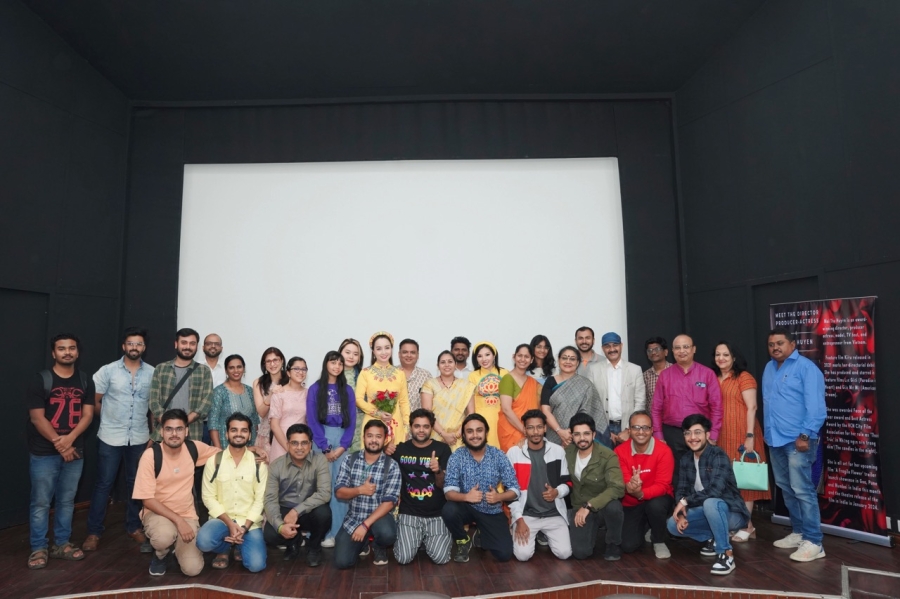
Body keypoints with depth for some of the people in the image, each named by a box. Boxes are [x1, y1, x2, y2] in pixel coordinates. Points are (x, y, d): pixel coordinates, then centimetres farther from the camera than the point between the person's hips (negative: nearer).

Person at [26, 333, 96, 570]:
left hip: (74, 451, 3)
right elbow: (37, 418, -10)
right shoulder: (41, 380, -6)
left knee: (66, 500, 11)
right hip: (44, 453, -3)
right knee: (41, 502, 2)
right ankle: (39, 548, 14)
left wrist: (69, 439, -14)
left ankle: (61, 544, 23)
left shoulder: (85, 381, 5)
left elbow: (87, 415, 1)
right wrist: (59, 444, -13)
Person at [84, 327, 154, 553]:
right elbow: (94, 402, 1)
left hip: (139, 438, 2)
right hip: (110, 437, -2)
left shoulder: (152, 373, 0)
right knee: (103, 483, 5)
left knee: (135, 483, 13)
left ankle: (134, 526, 26)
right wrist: (109, 420, 8)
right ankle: (94, 531, 17)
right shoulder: (107, 371, -5)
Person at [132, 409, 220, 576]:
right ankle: (160, 555, 2)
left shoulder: (193, 448, -8)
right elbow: (147, 499, -16)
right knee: (164, 536, -37)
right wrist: (178, 520, -23)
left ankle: (177, 545, 22)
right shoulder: (151, 455, -18)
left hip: (187, 515, 2)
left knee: (192, 569, -12)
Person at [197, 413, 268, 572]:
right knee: (203, 541, -31)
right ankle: (223, 549, 6)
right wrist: (230, 523, -14)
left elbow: (260, 499, -3)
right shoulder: (214, 461, -2)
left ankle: (239, 546, 17)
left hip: (250, 522, 0)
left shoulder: (259, 462, -2)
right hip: (222, 519, 1)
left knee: (256, 564, -19)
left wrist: (245, 527, -16)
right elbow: (208, 497, -4)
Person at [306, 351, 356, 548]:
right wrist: (325, 448, -9)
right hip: (321, 439, -2)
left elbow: (352, 421, 6)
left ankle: (339, 531, 3)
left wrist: (342, 446, -6)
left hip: (342, 440, 2)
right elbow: (312, 419, -2)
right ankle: (324, 532, 1)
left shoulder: (347, 390, 10)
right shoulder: (315, 389, 4)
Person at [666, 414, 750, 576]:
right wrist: (681, 513, -16)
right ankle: (715, 538, 11)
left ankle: (726, 554, -22)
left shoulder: (718, 455, -20)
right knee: (673, 525, -9)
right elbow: (680, 490, 1)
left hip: (731, 513, -7)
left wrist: (686, 501, -22)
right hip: (708, 512, 7)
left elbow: (714, 491, -31)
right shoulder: (686, 459, 2)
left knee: (710, 503, -38)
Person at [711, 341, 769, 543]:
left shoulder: (744, 377, -4)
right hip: (721, 437, 6)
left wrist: (750, 436, -16)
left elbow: (751, 408, -10)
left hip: (741, 435, -5)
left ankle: (747, 525, 10)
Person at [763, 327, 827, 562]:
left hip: (797, 439, -8)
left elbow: (816, 406, -14)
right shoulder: (769, 368, 14)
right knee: (786, 488, 14)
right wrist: (767, 432, 13)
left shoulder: (806, 367, -8)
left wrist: (806, 435, -18)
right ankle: (798, 532, 26)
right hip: (775, 439, 8)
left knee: (802, 490, -7)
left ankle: (813, 541, 1)